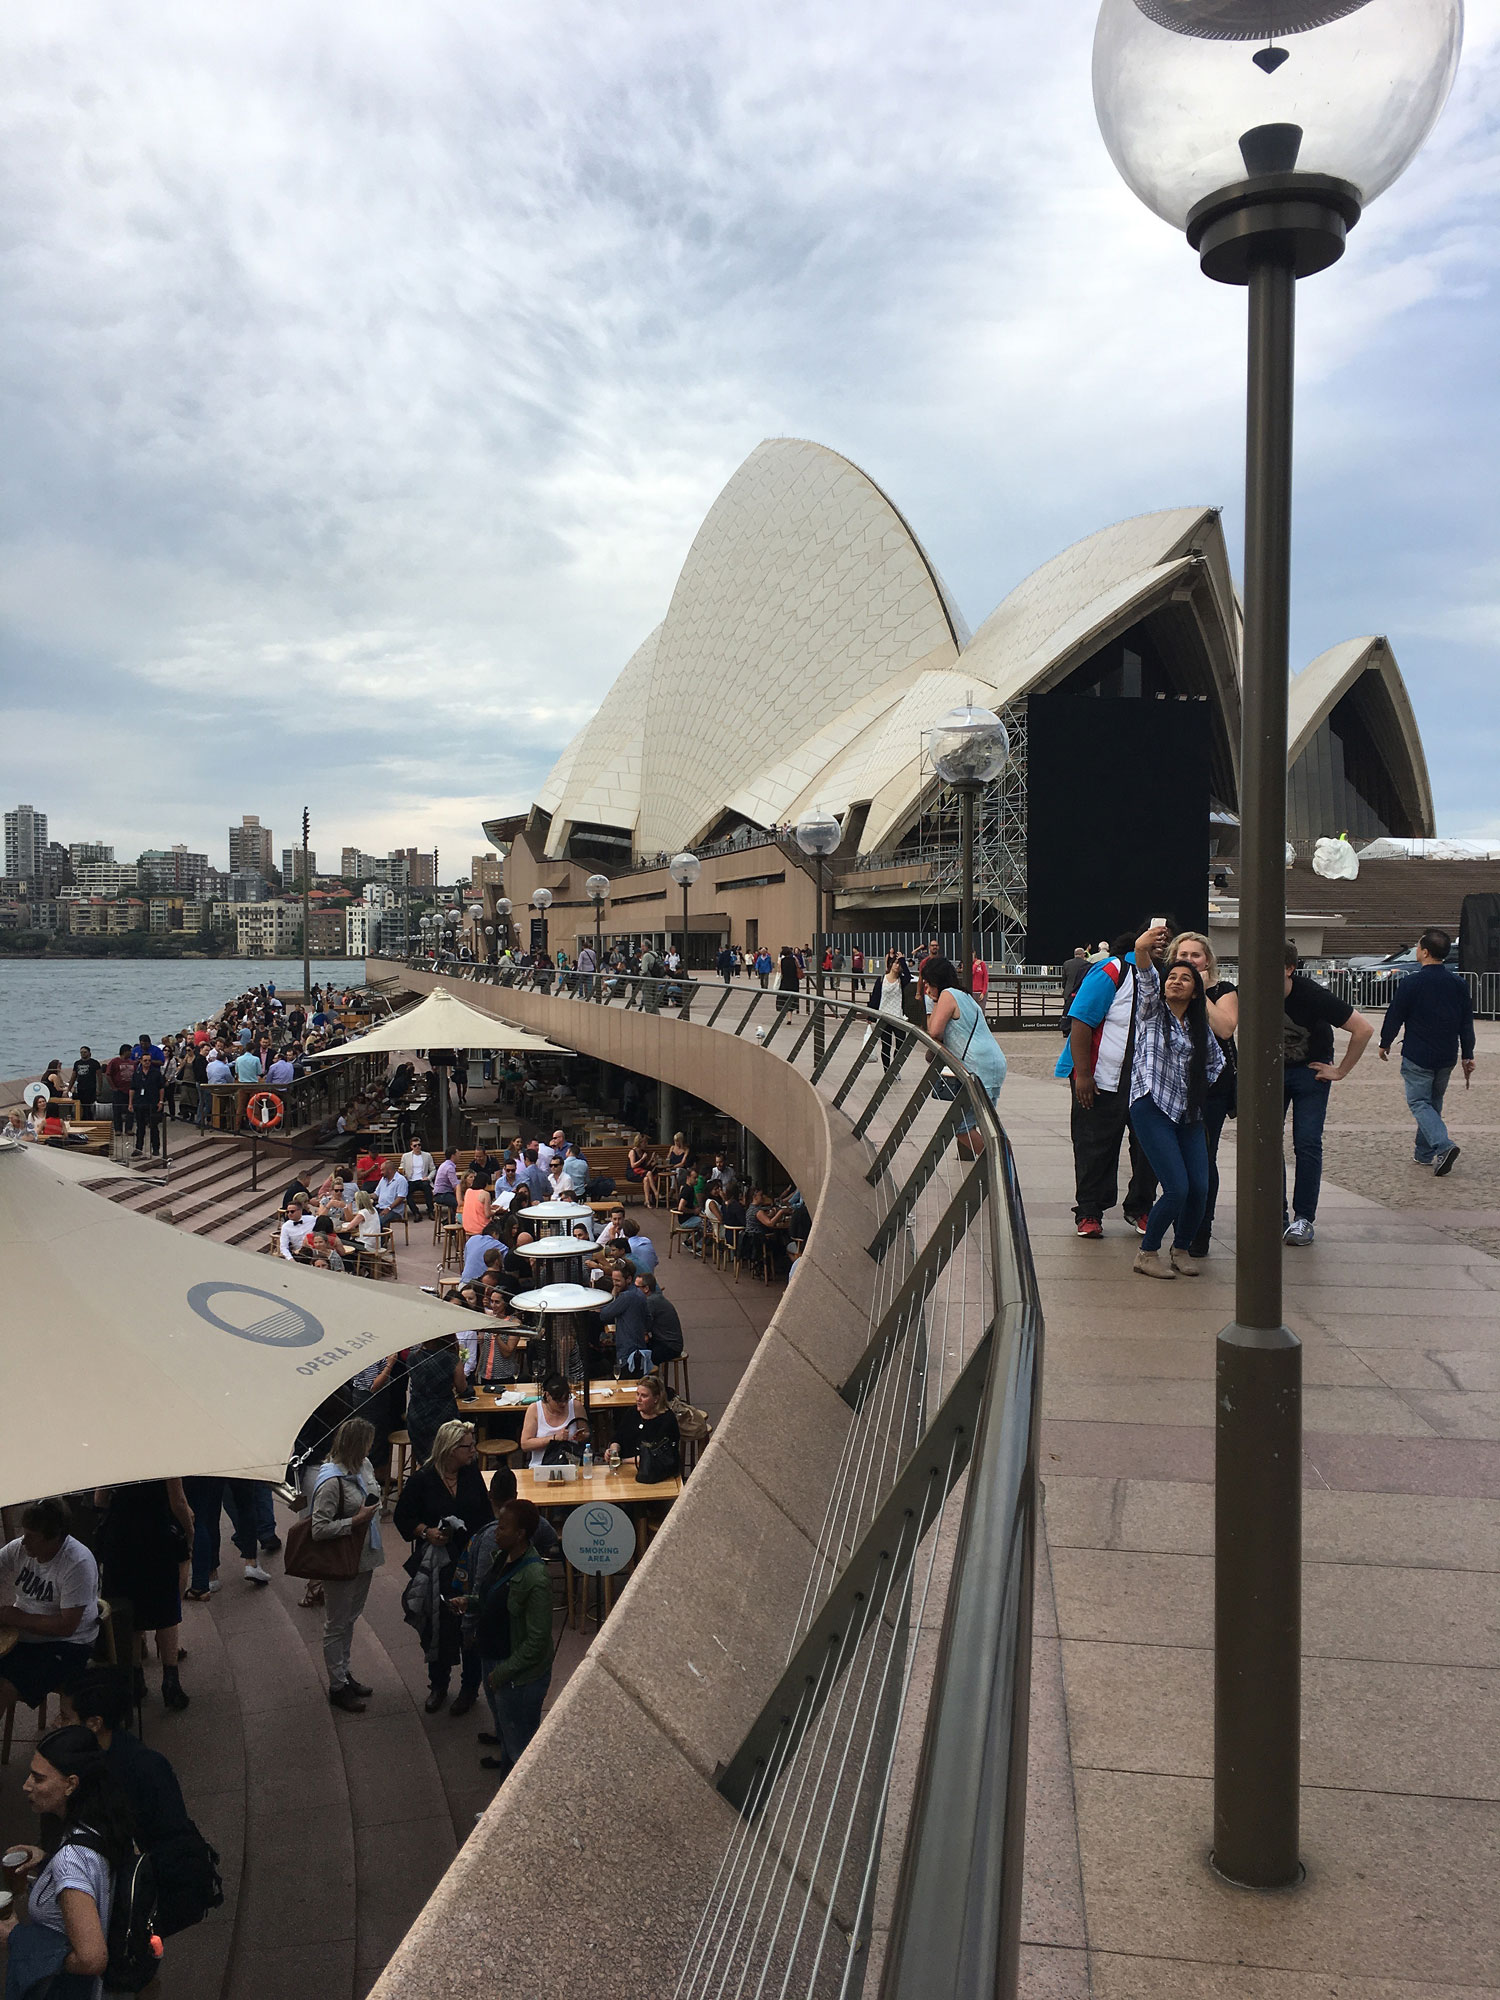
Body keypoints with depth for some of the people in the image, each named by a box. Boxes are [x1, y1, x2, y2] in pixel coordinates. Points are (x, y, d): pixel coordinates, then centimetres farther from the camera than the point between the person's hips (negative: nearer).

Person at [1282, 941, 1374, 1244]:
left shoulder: (1312, 995, -25)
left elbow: (1363, 1030, -19)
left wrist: (1341, 1071, -13)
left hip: (1310, 1072, -3)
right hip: (1271, 1070, 3)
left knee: (1307, 1144, -9)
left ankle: (1303, 1219, 0)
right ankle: (1276, 1215, 7)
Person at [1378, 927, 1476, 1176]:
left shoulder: (1412, 983, -14)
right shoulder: (1459, 985, 3)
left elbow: (1394, 1016, -7)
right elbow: (1467, 1023, 8)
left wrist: (1385, 1043, 8)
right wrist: (1468, 1056, 15)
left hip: (1417, 1056, -6)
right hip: (1447, 1057, 6)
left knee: (1419, 1103, -1)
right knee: (1434, 1102, 18)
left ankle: (1443, 1145, -22)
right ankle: (1425, 1153, 24)